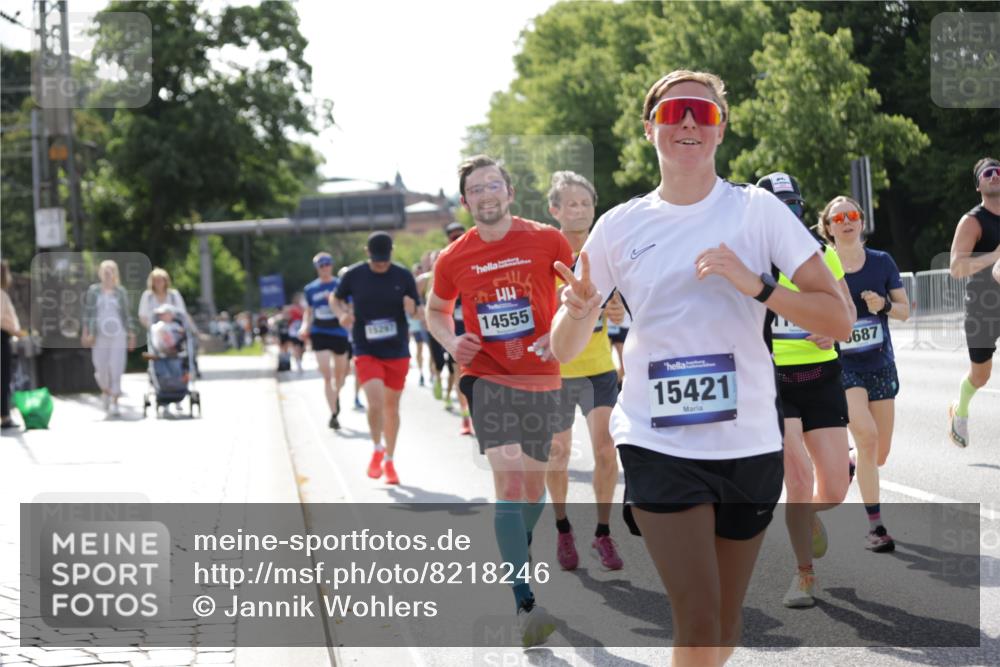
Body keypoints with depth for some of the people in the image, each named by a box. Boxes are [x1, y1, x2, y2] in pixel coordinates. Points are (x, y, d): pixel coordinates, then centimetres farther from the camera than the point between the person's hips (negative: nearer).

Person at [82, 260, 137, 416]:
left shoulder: (121, 292, 8)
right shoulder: (93, 291, 6)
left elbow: (127, 315, 10)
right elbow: (88, 313, 6)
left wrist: (131, 335, 7)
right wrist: (86, 333, -3)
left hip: (118, 334, 0)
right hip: (100, 335, 0)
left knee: (116, 368, -9)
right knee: (101, 368, 1)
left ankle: (114, 401, -6)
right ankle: (105, 392, 31)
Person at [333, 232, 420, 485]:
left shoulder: (403, 277, -2)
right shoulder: (354, 275, -4)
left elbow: (416, 311, 4)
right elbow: (336, 298, 12)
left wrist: (411, 308, -20)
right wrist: (342, 314, -10)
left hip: (397, 351, 2)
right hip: (366, 352, -2)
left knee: (391, 406, 11)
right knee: (375, 401, -19)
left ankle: (389, 461, 28)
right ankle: (377, 450, 7)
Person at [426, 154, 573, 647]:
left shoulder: (547, 241, -4)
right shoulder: (453, 259, -1)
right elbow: (436, 310, 18)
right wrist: (451, 343, -3)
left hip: (541, 378, 2)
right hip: (487, 376, -1)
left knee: (534, 486, 13)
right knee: (509, 479, -18)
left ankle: (516, 557, 45)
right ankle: (525, 605, -23)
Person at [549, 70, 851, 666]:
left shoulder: (758, 211, -1)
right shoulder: (620, 226, 3)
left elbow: (839, 319, -7)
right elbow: (564, 349, 8)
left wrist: (756, 285, -21)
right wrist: (579, 311, -15)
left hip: (748, 444, 1)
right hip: (658, 446, -1)